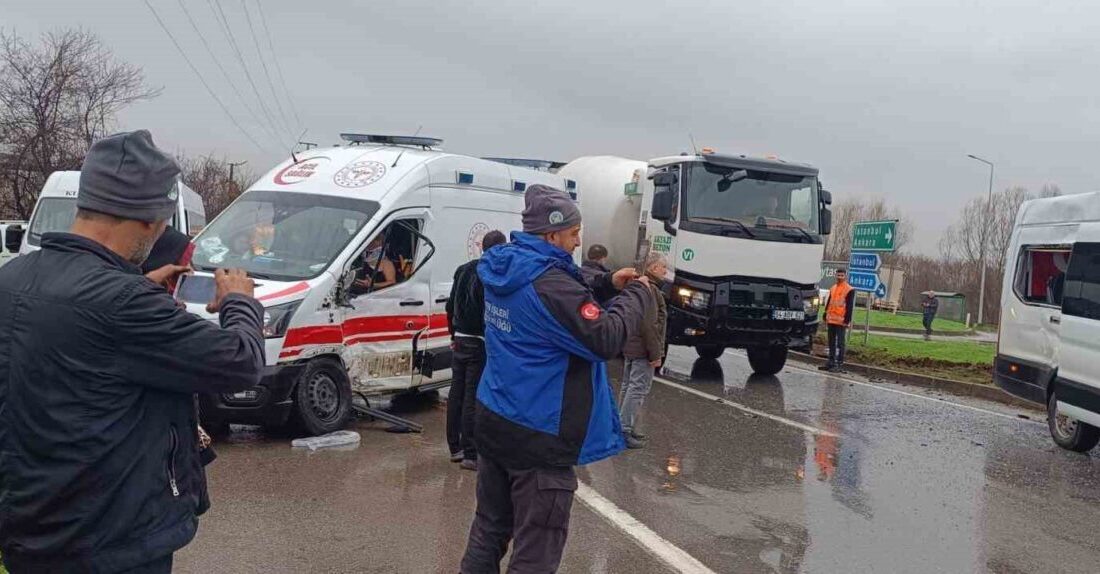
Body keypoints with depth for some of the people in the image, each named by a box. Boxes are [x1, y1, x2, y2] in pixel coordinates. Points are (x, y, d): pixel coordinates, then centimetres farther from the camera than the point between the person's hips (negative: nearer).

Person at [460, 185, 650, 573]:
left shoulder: (506, 272, 6)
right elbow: (606, 339, -23)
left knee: (490, 531, 20)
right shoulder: (549, 281, -23)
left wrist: (606, 286, 7)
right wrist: (636, 293, -8)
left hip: (494, 423, 9)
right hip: (539, 438, -9)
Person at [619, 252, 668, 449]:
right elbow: (650, 325, -23)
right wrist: (655, 353, -19)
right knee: (638, 389, -7)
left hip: (629, 347, 11)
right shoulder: (650, 289, -18)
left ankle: (625, 427, 23)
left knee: (628, 387, 15)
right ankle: (625, 431, -7)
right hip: (642, 350, -11)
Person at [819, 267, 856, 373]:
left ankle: (840, 364, -1)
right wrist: (825, 316, 16)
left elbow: (850, 307, -10)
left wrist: (847, 320, -15)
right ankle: (831, 362, 18)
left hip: (841, 321, -7)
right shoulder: (833, 288, 15)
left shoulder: (849, 290, -6)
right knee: (831, 342, 11)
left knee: (840, 343, -3)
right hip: (831, 320, 7)